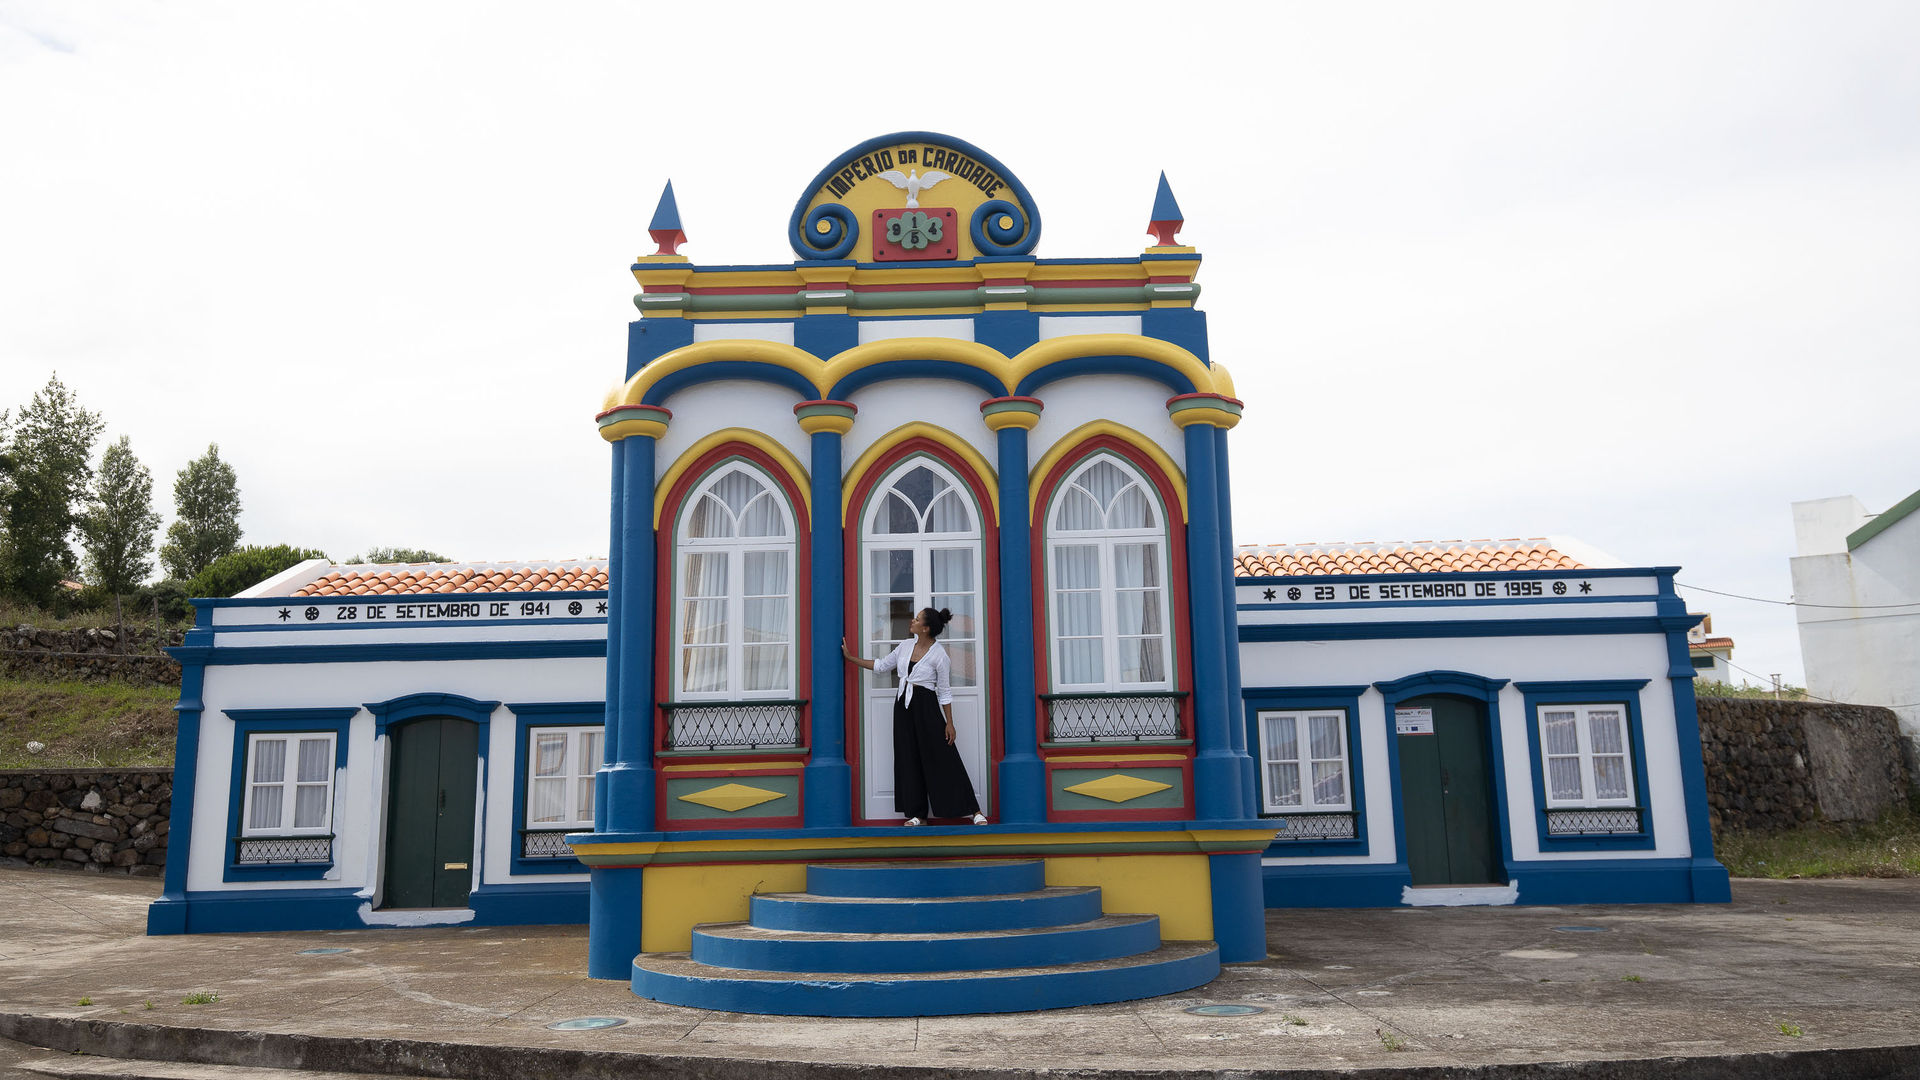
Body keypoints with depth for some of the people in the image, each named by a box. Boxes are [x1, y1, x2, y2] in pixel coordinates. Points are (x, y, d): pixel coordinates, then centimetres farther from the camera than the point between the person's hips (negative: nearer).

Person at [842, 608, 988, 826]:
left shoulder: (939, 655, -12)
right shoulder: (906, 646, 5)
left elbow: (945, 693, -8)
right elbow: (880, 665, 16)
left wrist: (949, 723, -8)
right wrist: (850, 657, 15)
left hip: (926, 707, -6)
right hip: (903, 705, 6)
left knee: (942, 760, -6)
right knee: (909, 759, 7)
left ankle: (973, 811, 0)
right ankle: (918, 814, 15)